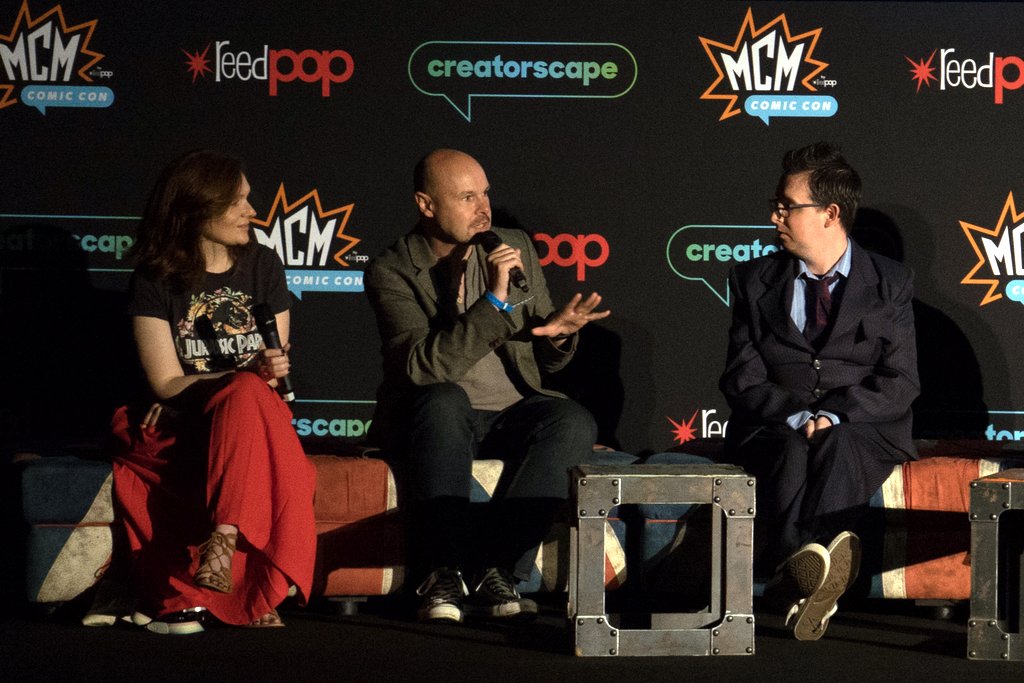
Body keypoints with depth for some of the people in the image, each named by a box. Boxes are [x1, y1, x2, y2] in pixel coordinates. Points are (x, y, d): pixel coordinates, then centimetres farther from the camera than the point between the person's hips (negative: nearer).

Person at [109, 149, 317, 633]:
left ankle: (223, 537, -44)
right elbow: (166, 383, -6)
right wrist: (251, 374, -20)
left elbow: (275, 367, 10)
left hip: (255, 414, 2)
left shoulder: (262, 266, 10)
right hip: (178, 430, -2)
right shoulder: (156, 280, 0)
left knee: (248, 398, -34)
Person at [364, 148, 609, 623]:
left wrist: (558, 333, -10)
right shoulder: (391, 272, -6)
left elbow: (543, 362, 15)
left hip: (513, 415, 4)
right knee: (444, 399, -37)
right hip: (440, 421, -4)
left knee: (574, 423, -27)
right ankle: (441, 573, -31)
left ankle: (493, 566, -28)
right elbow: (421, 366, -22)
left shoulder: (516, 249, 8)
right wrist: (493, 301, -27)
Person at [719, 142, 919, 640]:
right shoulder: (753, 281, 14)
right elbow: (742, 380, 5)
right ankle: (815, 574, -57)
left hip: (862, 433, -1)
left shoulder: (891, 283, 9)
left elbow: (900, 381, 1)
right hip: (772, 431, 1)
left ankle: (798, 576, -54)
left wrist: (834, 416, -15)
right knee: (791, 452, -35)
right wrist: (797, 416, -14)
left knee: (834, 448, -37)